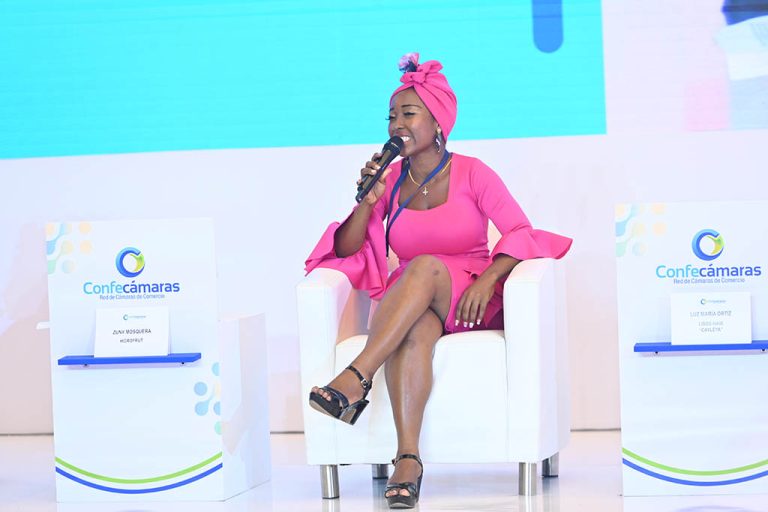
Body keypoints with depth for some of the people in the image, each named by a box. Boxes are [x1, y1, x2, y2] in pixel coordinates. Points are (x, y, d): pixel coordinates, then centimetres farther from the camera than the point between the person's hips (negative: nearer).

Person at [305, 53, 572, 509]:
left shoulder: (471, 174, -2)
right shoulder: (390, 179, 9)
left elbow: (522, 235, -11)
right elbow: (346, 250, 5)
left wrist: (486, 280, -27)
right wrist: (368, 201, -11)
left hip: (469, 299, -2)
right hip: (410, 307, 2)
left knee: (425, 267, -36)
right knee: (416, 330, -37)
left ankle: (356, 379, -47)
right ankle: (408, 459, -52)